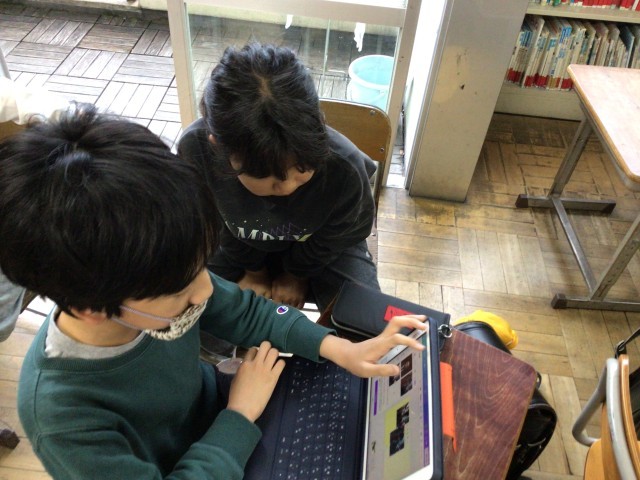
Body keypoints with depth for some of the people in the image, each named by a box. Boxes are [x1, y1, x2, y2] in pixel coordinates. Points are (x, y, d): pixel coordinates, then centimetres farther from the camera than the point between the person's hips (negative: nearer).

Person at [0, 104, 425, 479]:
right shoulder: (62, 413, -37)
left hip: (214, 411, 4)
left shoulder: (152, 281, -25)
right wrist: (240, 417, -26)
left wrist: (337, 348, -17)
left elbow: (243, 310, -9)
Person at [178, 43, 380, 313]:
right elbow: (217, 223, -12)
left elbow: (337, 235, -14)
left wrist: (297, 274, -1)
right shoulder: (195, 150, -34)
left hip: (320, 247, -1)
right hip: (243, 247, 2)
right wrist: (253, 269, -1)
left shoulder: (344, 167, -38)